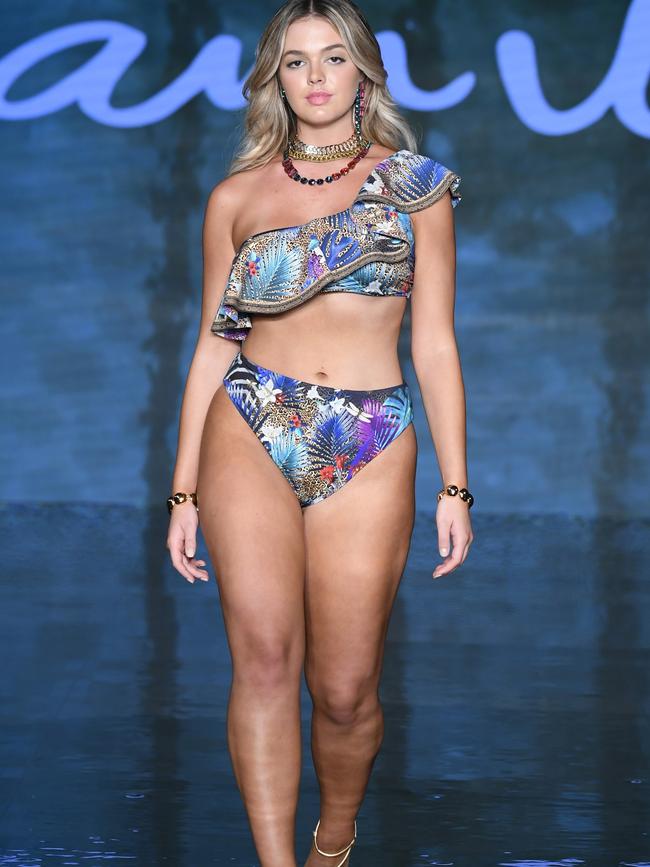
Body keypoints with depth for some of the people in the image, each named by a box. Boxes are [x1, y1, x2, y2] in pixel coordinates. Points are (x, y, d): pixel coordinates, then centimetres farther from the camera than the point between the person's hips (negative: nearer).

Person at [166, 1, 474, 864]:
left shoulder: (413, 185, 8)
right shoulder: (237, 197, 11)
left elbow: (435, 344, 7)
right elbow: (213, 346, 12)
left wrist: (455, 486, 2)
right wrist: (185, 491, 9)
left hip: (370, 451, 0)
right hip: (251, 435, 1)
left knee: (345, 689, -1)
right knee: (265, 657, -16)